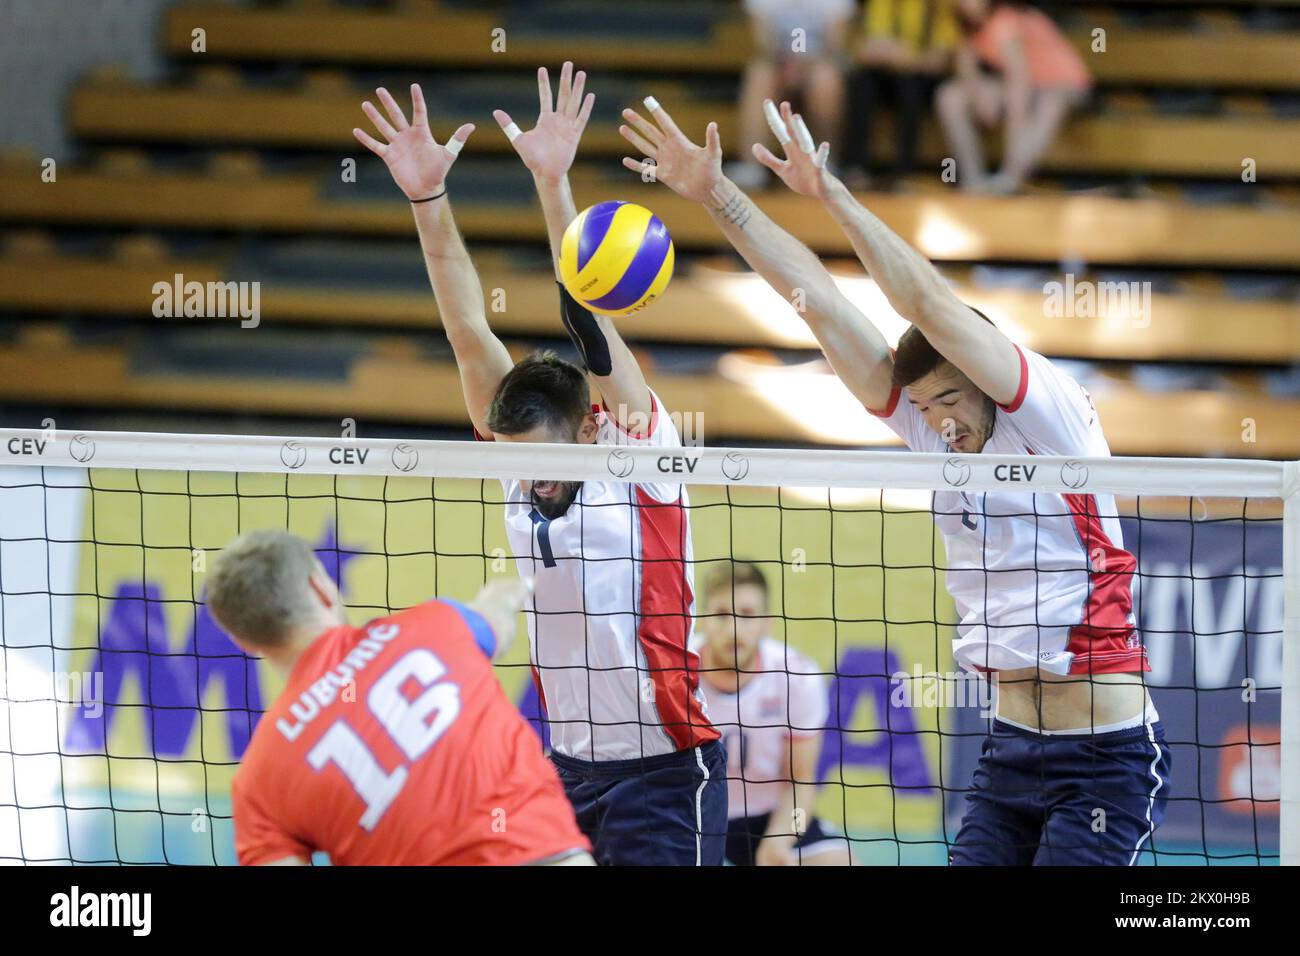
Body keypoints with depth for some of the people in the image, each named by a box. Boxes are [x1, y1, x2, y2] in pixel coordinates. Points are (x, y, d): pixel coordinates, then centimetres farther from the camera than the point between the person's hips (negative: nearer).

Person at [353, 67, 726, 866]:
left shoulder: (637, 459, -8)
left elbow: (590, 317, -17)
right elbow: (470, 333, -2)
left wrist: (555, 184, -24)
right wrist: (428, 198, -10)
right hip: (571, 767, 5)